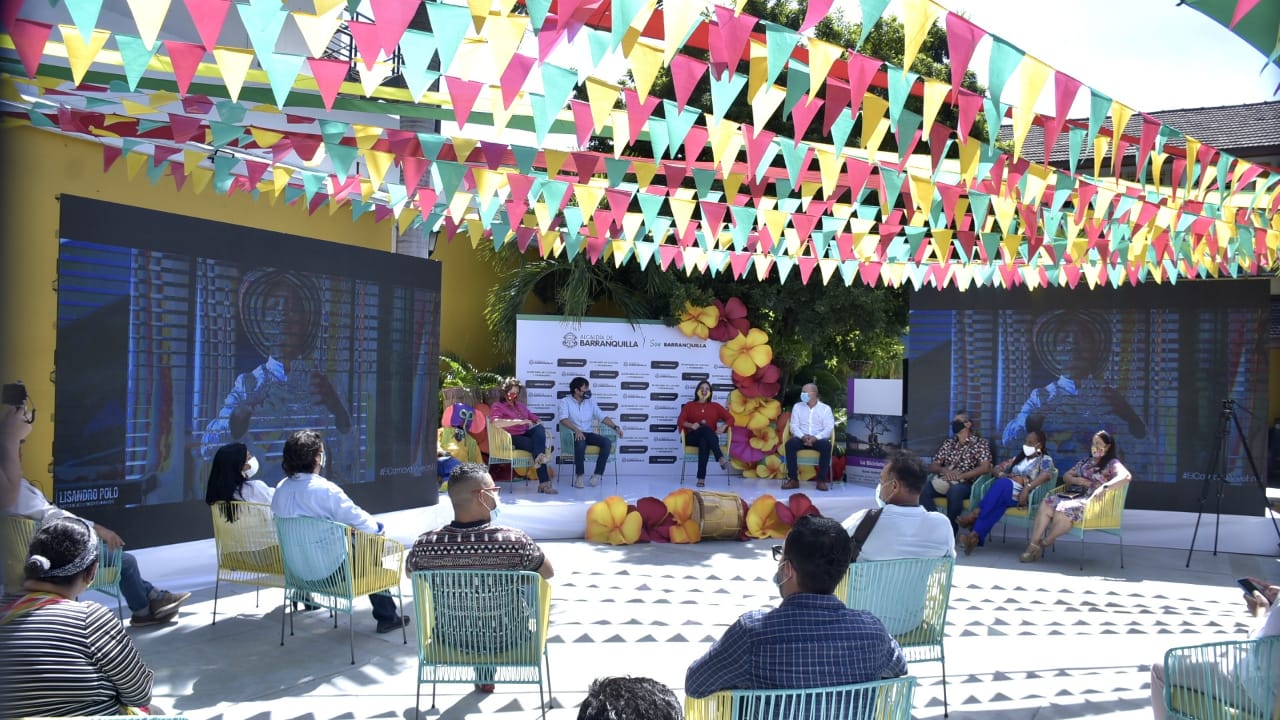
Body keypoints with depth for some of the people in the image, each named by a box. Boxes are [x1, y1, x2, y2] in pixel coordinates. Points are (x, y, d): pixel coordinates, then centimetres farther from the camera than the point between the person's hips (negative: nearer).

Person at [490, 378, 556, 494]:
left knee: (540, 428, -28)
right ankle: (545, 482, -39)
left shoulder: (521, 405, 28)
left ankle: (539, 459, -47)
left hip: (526, 434, 6)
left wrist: (538, 423, -1)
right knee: (536, 445, -31)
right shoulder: (497, 407, 4)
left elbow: (534, 418, 26)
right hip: (512, 439, -6)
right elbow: (496, 422, -18)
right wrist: (518, 421, -26)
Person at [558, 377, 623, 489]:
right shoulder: (565, 402, 1)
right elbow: (563, 419, -15)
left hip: (588, 434, 5)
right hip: (574, 434, -5)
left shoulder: (591, 402, 16)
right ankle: (579, 475, -26)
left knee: (607, 442, -23)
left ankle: (597, 474, -19)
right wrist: (576, 430, -31)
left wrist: (615, 427, -9)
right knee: (580, 442, -39)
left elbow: (602, 417, 9)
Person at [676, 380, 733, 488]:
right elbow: (680, 421, 1)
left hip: (709, 438, 1)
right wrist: (691, 425, -21)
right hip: (692, 438, -1)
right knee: (705, 428, -37)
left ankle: (701, 478, -50)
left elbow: (730, 418, 10)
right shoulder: (689, 405, 17)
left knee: (704, 442, -40)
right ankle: (721, 458, -51)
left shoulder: (715, 406, 20)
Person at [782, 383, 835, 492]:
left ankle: (822, 480, -27)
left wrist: (816, 438, -22)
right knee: (790, 444, -32)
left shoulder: (825, 408, 4)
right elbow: (794, 425, 3)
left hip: (818, 439, -1)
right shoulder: (797, 407, 11)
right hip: (801, 438, 2)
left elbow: (829, 428, -5)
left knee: (826, 445, -36)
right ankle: (793, 479, -27)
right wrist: (803, 436, -18)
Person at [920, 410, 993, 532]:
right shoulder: (948, 443, 19)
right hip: (944, 480, 4)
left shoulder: (980, 442, 5)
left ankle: (950, 532, -26)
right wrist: (944, 470, -10)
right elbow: (932, 466, 14)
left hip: (967, 484, -4)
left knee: (955, 490, -40)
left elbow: (985, 467, -9)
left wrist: (960, 476, -18)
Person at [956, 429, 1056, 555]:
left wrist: (1027, 488, -26)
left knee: (1003, 484, -36)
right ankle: (976, 536, -48)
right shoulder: (1018, 457, 31)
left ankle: (975, 514, -41)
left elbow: (1047, 475, -11)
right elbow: (997, 469, 27)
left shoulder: (1045, 460, 11)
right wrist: (1002, 475, 1)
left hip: (1025, 496, -5)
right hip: (1004, 491, 5)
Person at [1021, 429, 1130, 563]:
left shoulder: (1112, 463, 2)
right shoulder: (1085, 462, 25)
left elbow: (1126, 476, -17)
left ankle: (1044, 543, -13)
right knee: (1046, 505, -22)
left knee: (1063, 511, -35)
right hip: (1073, 495, 7)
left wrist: (1105, 487, -31)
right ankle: (1033, 545, -26)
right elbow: (1066, 476, 26)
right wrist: (1077, 480, 2)